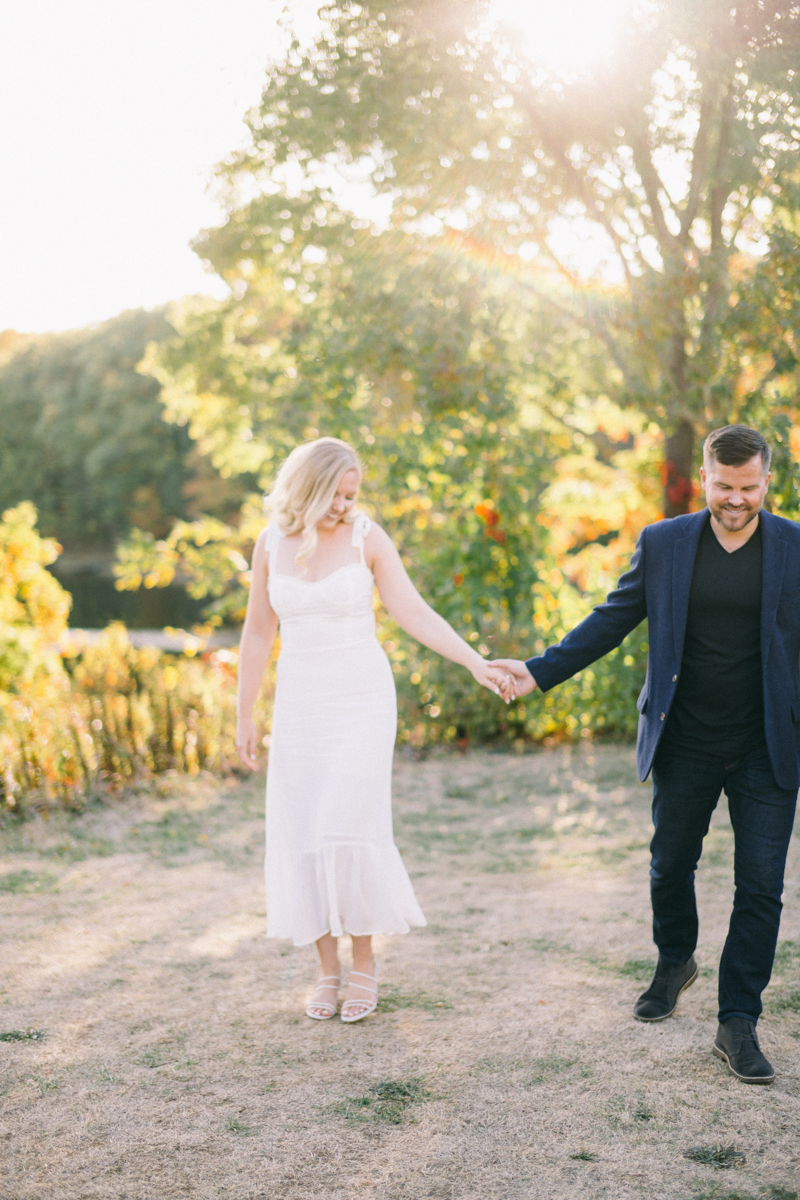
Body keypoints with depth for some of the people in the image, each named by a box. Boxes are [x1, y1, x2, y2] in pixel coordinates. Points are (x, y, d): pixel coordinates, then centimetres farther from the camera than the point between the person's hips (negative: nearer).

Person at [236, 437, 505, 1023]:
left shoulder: (366, 536, -7)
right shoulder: (271, 542, 1)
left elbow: (414, 613, -10)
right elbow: (259, 633, 8)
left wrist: (476, 663, -20)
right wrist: (245, 716, 9)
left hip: (362, 699, -3)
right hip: (300, 703, 3)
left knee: (348, 827, -11)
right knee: (304, 835, 2)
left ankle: (364, 961, 9)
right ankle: (328, 969, 16)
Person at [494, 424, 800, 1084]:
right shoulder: (662, 543, 0)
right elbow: (611, 620, 6)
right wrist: (539, 671, 0)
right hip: (686, 745, 2)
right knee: (670, 867, 16)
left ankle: (738, 1023, 11)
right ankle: (675, 962, 44)